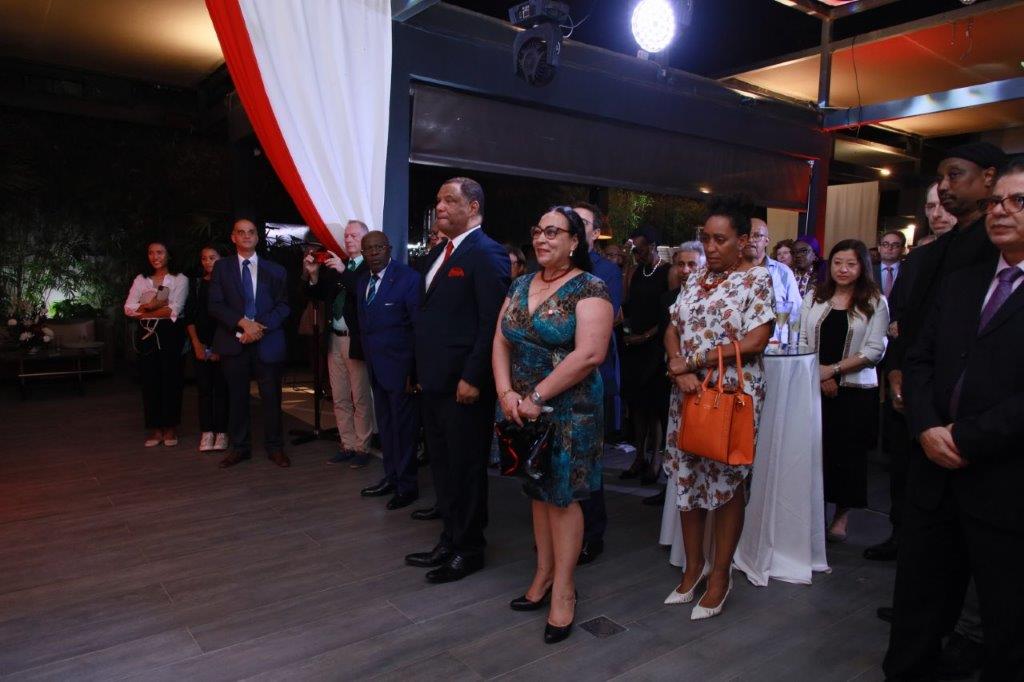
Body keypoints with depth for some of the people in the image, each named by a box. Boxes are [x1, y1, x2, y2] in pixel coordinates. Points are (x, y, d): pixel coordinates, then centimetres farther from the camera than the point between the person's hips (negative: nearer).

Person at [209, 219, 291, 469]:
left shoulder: (275, 270, 9)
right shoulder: (221, 267, 9)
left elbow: (283, 305, 3)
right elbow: (215, 305, -1)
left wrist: (261, 326, -12)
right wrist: (243, 322, -15)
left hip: (267, 341, 0)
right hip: (234, 341, 1)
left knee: (272, 396, 2)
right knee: (237, 397, 7)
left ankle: (275, 448, 12)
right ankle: (239, 447, 18)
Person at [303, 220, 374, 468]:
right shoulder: (335, 265, 10)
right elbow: (317, 295, 11)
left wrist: (344, 272, -28)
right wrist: (313, 275, -6)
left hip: (356, 340, -7)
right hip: (335, 339, 7)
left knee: (360, 399, 3)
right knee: (339, 399, 13)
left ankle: (362, 448, 14)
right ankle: (347, 445, 24)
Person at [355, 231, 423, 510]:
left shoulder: (409, 278, -12)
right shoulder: (361, 281, 10)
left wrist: (415, 370, -16)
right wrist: (368, 357, 7)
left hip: (400, 367, -7)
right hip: (375, 367, 7)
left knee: (403, 426, 2)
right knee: (385, 425, 16)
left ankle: (407, 485, 15)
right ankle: (390, 477, 30)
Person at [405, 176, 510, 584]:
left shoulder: (486, 253, -11)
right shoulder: (439, 253, 16)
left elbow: (493, 322, -18)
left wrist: (472, 377, -20)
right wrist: (422, 370, 13)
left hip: (464, 383, -9)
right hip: (434, 382, 9)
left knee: (466, 468, 5)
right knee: (442, 466, 17)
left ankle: (469, 549, 21)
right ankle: (451, 539, 31)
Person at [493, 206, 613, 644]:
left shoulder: (589, 289, -11)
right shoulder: (521, 286, 9)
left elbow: (589, 354, -21)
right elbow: (501, 341, 6)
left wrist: (536, 397, -18)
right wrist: (507, 392, -10)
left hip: (569, 410, -6)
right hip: (525, 409, 6)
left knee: (563, 496, 4)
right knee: (540, 492, 14)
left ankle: (563, 588, 19)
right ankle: (544, 575, 29)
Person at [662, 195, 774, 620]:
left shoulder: (757, 279, -6)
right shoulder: (696, 278, 11)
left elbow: (754, 342, -15)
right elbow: (672, 329, 8)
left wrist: (693, 362, -13)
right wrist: (680, 370, -11)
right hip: (687, 393, 6)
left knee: (727, 484, 5)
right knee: (687, 479, 11)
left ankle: (720, 576, 21)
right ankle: (693, 567, 27)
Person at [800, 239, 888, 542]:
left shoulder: (875, 302, -1)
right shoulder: (814, 298, 7)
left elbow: (875, 350, -7)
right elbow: (802, 341, 4)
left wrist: (834, 369, -13)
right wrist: (820, 375, -8)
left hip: (856, 390, -2)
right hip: (814, 388, 2)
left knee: (848, 452, 5)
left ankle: (842, 516, 20)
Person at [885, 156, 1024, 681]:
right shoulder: (959, 283, 12)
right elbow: (918, 359, 8)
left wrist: (964, 438, -15)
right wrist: (927, 428, -7)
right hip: (936, 475, 5)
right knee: (917, 608, 17)